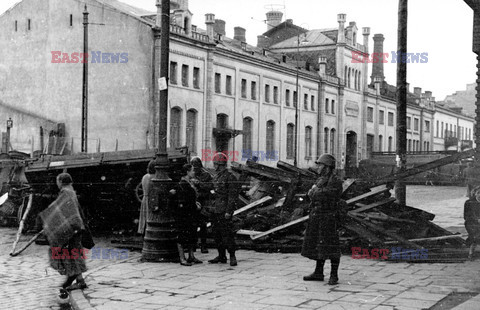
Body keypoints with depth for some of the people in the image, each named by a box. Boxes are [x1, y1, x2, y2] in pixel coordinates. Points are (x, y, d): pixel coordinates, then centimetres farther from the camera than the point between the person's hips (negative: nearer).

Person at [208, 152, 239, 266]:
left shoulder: (230, 178, -10)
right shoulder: (216, 177, 16)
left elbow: (233, 196, -14)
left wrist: (228, 211, -19)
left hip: (224, 211, -9)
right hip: (215, 210, 9)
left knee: (226, 233, -8)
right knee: (216, 234, 10)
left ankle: (232, 257, -1)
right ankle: (221, 256, 18)